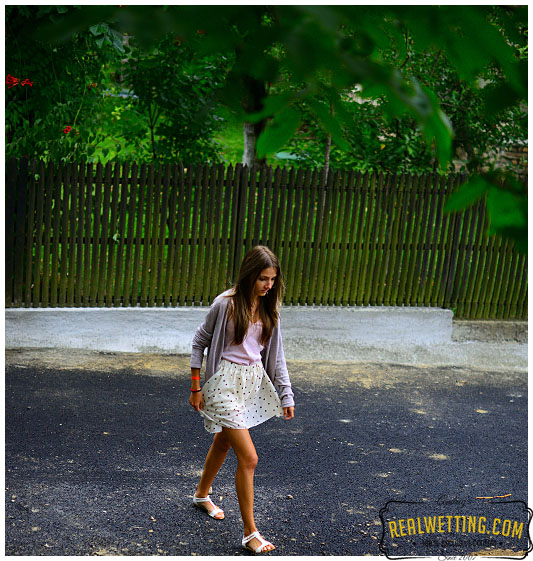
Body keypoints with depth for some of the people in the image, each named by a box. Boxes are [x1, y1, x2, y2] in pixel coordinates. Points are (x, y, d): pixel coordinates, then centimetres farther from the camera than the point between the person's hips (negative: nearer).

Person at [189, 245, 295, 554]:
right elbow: (200, 341, -6)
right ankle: (250, 532, 0)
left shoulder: (269, 309, 1)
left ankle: (203, 494, 50)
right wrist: (196, 387, -5)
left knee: (224, 442, 25)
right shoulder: (226, 304, -16)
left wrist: (286, 395, 1)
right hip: (226, 383, -6)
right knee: (249, 457, -10)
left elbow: (276, 355, 5)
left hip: (254, 382, 6)